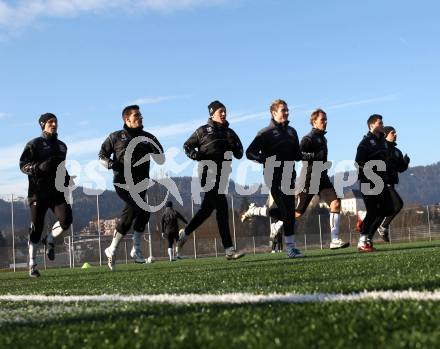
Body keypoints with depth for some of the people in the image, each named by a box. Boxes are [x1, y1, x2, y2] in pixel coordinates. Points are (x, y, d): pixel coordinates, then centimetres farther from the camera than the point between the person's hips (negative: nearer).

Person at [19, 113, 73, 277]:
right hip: (38, 191, -4)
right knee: (36, 227, -1)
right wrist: (39, 167, -22)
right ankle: (32, 263, 12)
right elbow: (23, 165, -5)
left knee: (66, 219, -18)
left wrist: (67, 178, 13)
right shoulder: (34, 144, 1)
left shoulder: (62, 146, 20)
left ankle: (50, 240, 12)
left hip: (58, 190, 4)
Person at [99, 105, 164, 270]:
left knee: (129, 215, 5)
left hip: (140, 183, 5)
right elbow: (102, 155, 15)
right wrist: (110, 163, -7)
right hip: (123, 181, -4)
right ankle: (136, 249, -9)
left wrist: (153, 148, -9)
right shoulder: (116, 137, 7)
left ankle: (112, 249, 21)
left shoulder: (147, 137, 14)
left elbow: (161, 160, 12)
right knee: (143, 210, -20)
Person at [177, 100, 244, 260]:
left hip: (222, 174, 6)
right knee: (222, 207, -15)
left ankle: (185, 232, 36)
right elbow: (187, 146, 11)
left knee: (207, 208, 14)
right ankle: (229, 249, -18)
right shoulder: (203, 131, 5)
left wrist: (233, 143, -6)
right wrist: (195, 154, -9)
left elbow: (239, 154, 13)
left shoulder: (229, 132, 17)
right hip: (209, 173, -6)